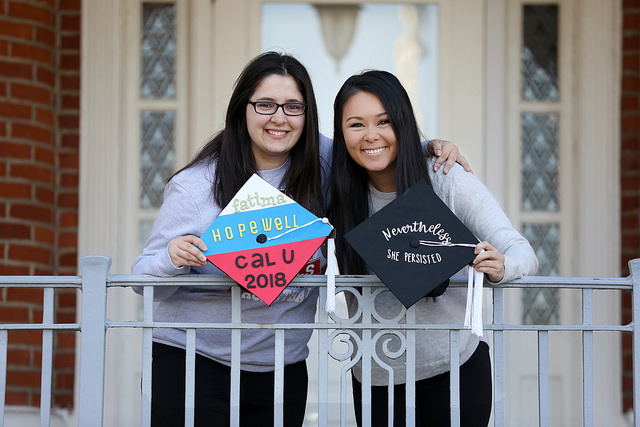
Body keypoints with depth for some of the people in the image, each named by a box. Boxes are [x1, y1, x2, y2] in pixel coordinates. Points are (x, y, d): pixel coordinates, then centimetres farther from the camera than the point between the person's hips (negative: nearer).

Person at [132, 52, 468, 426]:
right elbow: (144, 277, -5)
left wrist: (432, 148, 1)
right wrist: (173, 259, -27)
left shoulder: (321, 163, 0)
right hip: (192, 364, -3)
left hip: (283, 369, 3)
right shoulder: (196, 186, -7)